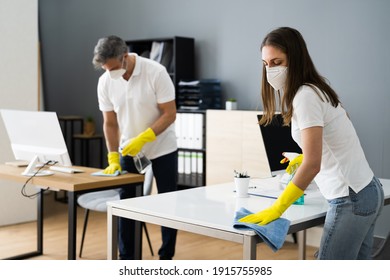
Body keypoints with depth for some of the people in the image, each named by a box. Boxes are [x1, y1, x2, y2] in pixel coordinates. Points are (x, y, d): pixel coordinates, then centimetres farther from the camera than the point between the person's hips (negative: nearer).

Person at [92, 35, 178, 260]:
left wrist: (142, 139, -29)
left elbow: (170, 114, -20)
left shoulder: (156, 72, -21)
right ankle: (126, 260, 15)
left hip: (162, 150, -3)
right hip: (128, 151, 3)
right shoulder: (105, 82, -8)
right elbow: (110, 123, 0)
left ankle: (166, 258, 18)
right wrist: (113, 158, -8)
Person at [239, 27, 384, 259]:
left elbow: (313, 163, -24)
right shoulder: (316, 90, 12)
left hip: (351, 199, -10)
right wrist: (302, 159, 37)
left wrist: (276, 209, -23)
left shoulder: (306, 96, -16)